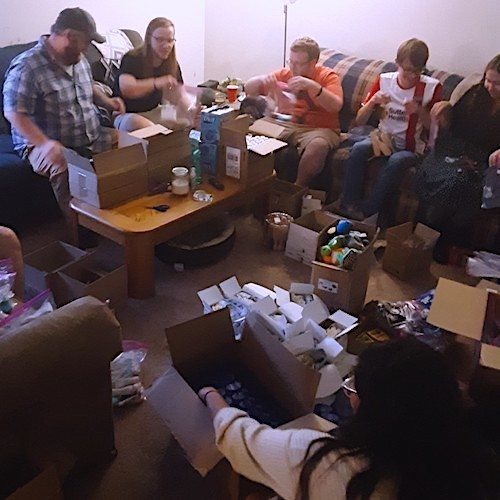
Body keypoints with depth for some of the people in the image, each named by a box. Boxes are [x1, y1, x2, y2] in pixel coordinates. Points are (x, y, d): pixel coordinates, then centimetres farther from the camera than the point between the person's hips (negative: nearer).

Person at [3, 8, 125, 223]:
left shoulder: (78, 58, 11)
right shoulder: (27, 67, -15)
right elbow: (14, 112, -20)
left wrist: (106, 101, 10)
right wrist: (44, 143, -32)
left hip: (92, 139, 7)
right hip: (46, 144, -7)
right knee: (65, 170, -38)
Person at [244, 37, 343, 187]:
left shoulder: (327, 76, 3)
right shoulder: (283, 74, 12)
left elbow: (336, 106, -15)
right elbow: (248, 89, 12)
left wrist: (312, 86, -28)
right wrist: (260, 80, -11)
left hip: (318, 129, -3)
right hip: (284, 125, 3)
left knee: (318, 145, -38)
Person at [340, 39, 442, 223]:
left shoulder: (431, 87, -4)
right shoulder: (384, 80, 2)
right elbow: (359, 121, 3)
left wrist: (420, 111, -19)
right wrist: (372, 102, -17)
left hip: (410, 147, -2)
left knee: (397, 161, -36)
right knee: (358, 149, -30)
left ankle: (367, 211, -29)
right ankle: (347, 206, -27)